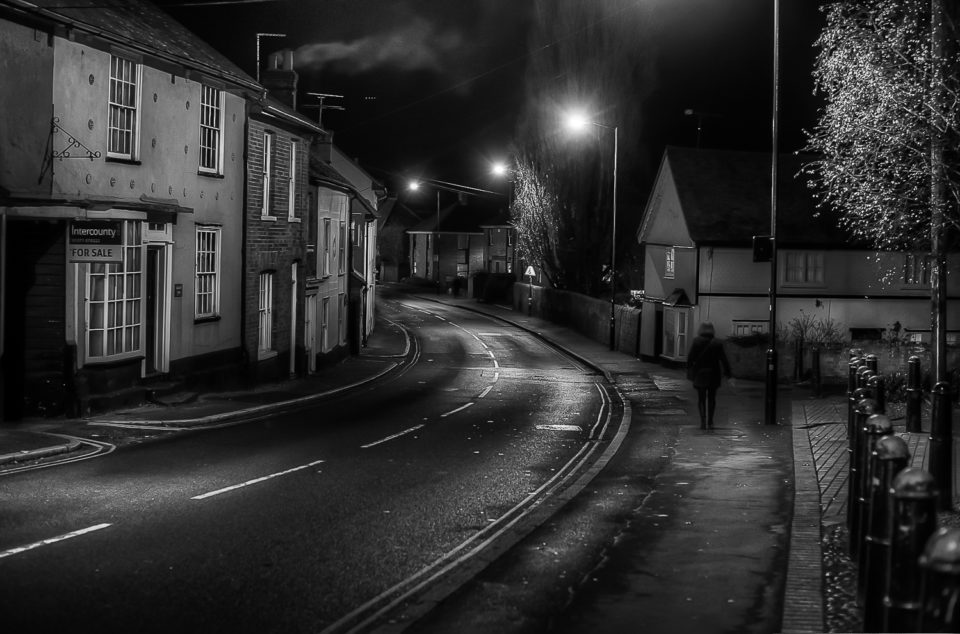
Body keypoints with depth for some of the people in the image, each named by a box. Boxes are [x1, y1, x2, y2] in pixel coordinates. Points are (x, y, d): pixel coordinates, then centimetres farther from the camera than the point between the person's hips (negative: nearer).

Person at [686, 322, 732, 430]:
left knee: (701, 398, 6)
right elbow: (723, 359, -3)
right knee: (711, 398, 12)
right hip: (714, 375, 1)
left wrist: (689, 370, 3)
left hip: (700, 374, -1)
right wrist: (727, 372, 3)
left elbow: (690, 357, -7)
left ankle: (703, 422, -5)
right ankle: (710, 422, 12)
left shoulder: (696, 341, -8)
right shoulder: (717, 343, -4)